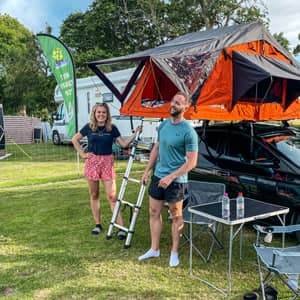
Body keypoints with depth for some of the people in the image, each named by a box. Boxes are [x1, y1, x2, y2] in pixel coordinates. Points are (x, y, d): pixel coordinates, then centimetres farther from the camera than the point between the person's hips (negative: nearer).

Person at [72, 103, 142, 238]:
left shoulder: (112, 128, 2)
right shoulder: (89, 127, 2)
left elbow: (124, 144, -1)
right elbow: (74, 139, 12)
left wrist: (135, 133, -10)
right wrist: (82, 154, 4)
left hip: (107, 162, -1)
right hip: (92, 162, 1)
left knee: (112, 196, -6)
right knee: (94, 195, 9)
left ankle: (121, 227, -4)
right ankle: (98, 224, 23)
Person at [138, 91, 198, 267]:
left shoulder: (188, 131, -17)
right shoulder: (164, 124, 5)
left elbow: (191, 162, -17)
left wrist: (171, 177, -21)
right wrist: (147, 171, 13)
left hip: (176, 180, -7)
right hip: (158, 176, 7)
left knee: (176, 216, 9)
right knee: (154, 213, 12)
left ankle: (174, 252, 24)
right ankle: (154, 249, 26)